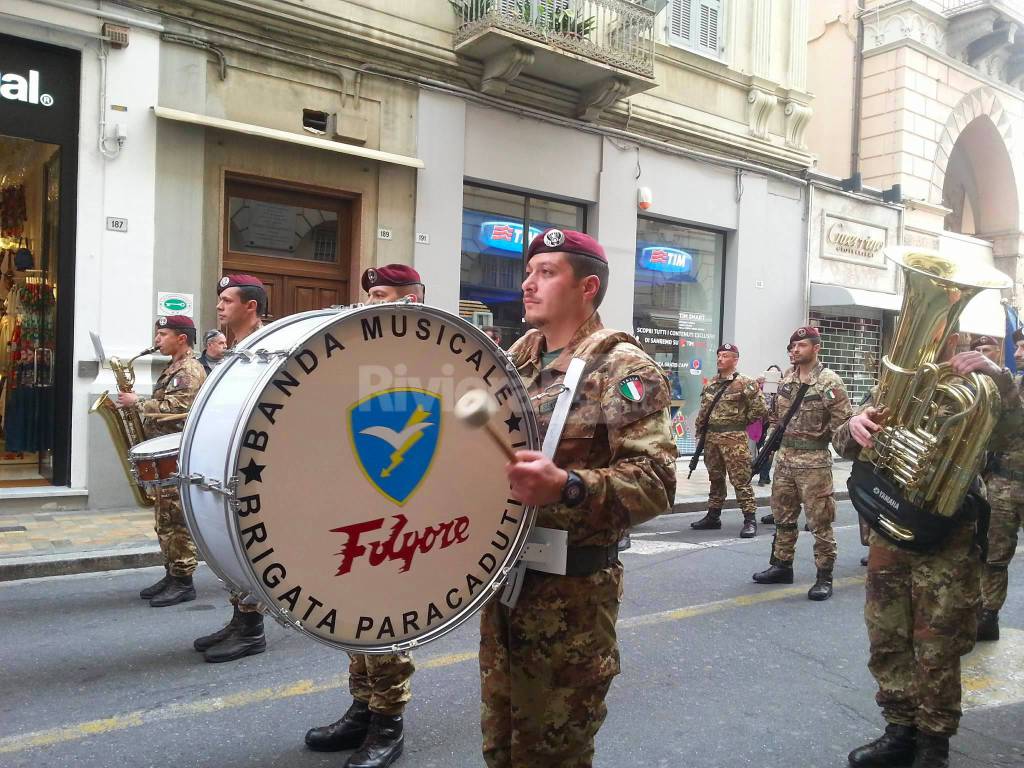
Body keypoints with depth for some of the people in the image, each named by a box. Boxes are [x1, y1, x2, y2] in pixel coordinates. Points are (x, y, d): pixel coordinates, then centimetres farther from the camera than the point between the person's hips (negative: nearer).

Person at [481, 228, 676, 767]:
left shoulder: (623, 369, -12)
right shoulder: (514, 361, 8)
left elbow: (656, 481, -22)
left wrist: (566, 487, -35)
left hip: (572, 588, -6)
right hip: (502, 573, 7)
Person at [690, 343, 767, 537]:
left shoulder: (745, 383, -7)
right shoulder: (711, 384, 13)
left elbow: (760, 409, -8)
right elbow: (703, 409, 20)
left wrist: (742, 421, -1)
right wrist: (700, 428, 11)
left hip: (734, 439, -7)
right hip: (711, 437, 7)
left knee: (741, 480, -7)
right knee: (715, 478, 15)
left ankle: (750, 520, -2)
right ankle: (713, 517, 23)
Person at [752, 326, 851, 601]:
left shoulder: (829, 381, -11)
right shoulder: (786, 377, 9)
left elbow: (842, 421, -11)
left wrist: (816, 438, -8)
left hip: (814, 461, -7)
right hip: (784, 457, 7)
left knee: (819, 521, -1)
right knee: (783, 516, 15)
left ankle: (824, 577, 8)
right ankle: (782, 566, 28)